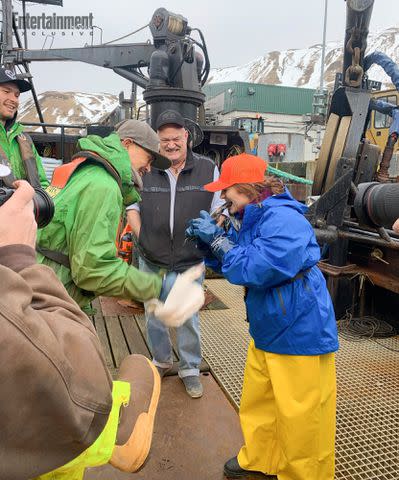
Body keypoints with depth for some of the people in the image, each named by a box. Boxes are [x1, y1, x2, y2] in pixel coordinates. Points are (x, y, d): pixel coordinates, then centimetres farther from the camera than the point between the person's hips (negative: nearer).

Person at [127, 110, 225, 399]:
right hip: (151, 262, 2)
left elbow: (218, 210, 3)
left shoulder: (208, 169, -3)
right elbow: (132, 206, 9)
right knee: (153, 317, 17)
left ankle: (190, 369, 32)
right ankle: (162, 361, 41)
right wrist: (142, 238, -1)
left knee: (188, 319, 10)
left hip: (190, 263, -2)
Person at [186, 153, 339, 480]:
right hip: (267, 330, 10)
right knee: (257, 404, 23)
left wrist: (217, 238, -20)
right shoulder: (249, 218, 5)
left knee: (301, 416, 8)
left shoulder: (282, 220, -24)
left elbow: (254, 270, -30)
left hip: (300, 334, -9)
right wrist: (208, 238, -4)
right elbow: (230, 261, 13)